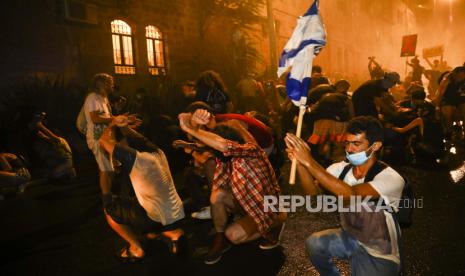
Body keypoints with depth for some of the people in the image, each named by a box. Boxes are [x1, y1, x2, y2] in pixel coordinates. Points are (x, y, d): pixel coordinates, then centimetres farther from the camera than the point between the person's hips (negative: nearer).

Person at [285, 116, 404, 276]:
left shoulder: (391, 179, -24)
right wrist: (300, 162, -34)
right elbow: (312, 191, -17)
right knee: (314, 243, -16)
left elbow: (350, 194, -40)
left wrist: (310, 162, -42)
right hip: (349, 237, 6)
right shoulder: (341, 169, -6)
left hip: (379, 255, -5)